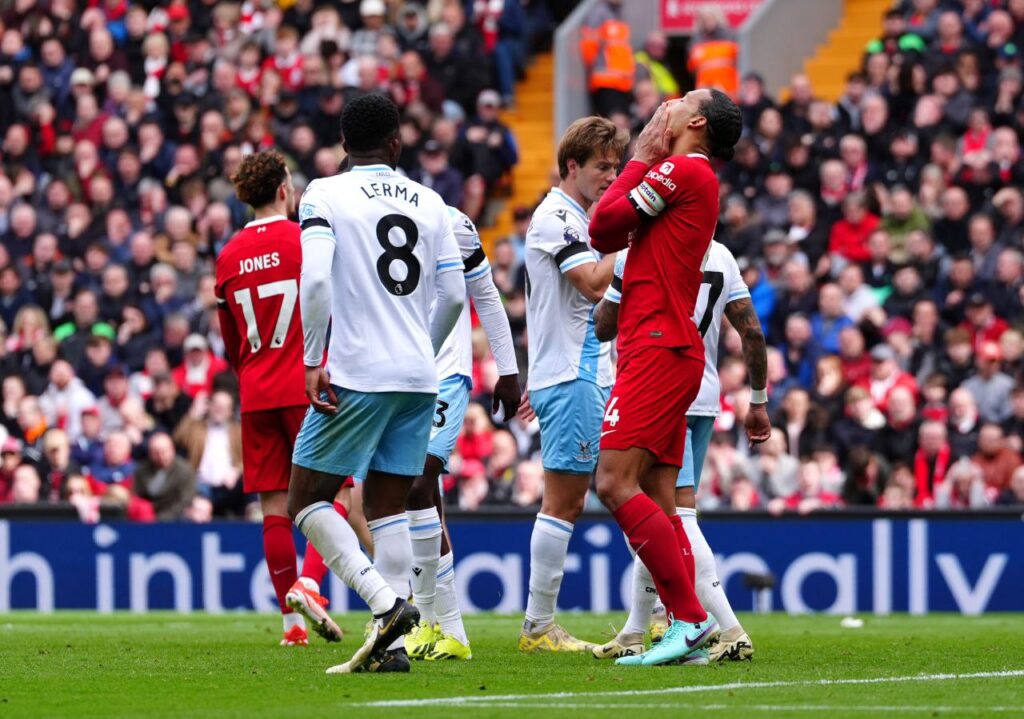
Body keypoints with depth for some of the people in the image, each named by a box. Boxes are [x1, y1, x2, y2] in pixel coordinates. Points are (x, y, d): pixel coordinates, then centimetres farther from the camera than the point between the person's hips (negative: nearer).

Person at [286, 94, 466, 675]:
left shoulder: (325, 195, -4)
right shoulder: (429, 203, 10)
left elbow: (316, 279, -17)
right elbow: (454, 296, 10)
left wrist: (314, 359, -10)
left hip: (357, 377, -5)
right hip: (419, 379, 5)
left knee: (308, 499, 3)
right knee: (388, 504, 10)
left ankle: (386, 603, -16)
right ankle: (390, 644, 2)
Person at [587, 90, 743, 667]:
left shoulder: (683, 170, -9)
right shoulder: (693, 180, 21)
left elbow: (604, 224, -9)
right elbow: (606, 237, 22)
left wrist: (641, 161, 2)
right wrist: (644, 162, 18)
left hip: (659, 352, -10)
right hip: (675, 352, 10)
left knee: (616, 484, -15)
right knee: (658, 500, 6)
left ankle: (691, 618, -18)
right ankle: (685, 628, 2)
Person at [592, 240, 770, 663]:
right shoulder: (722, 258, 7)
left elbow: (603, 328, 2)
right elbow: (752, 332, 6)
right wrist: (759, 402, 15)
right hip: (706, 399, 7)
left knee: (678, 517, -12)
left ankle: (730, 631, -23)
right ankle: (634, 635, 23)